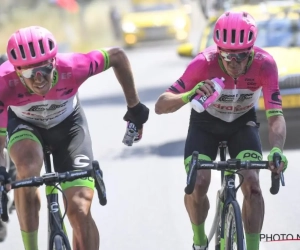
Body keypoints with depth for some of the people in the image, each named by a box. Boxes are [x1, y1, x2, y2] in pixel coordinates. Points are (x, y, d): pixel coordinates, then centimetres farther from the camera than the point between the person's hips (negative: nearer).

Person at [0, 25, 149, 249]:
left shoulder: (71, 67, -36)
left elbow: (117, 56, -19)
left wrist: (134, 106, -11)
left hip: (67, 124, 1)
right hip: (25, 125, -1)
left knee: (80, 210, -10)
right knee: (27, 167, -35)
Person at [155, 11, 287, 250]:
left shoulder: (264, 64, -31)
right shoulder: (204, 63, -33)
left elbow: (276, 116, -33)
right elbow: (161, 106, -34)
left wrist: (277, 150, -52)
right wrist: (189, 95, -55)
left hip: (242, 122, 1)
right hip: (206, 122, -1)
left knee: (252, 184, -19)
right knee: (197, 185, -19)